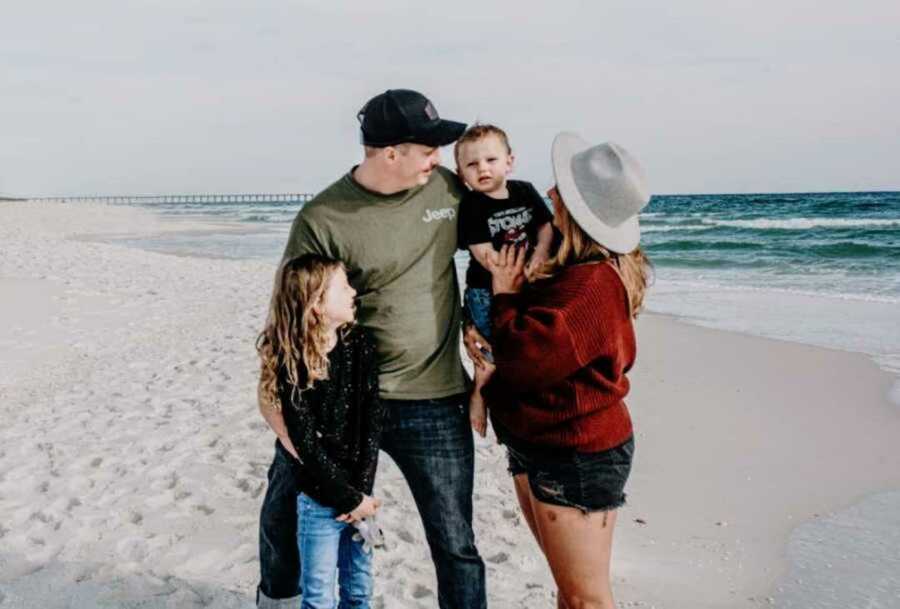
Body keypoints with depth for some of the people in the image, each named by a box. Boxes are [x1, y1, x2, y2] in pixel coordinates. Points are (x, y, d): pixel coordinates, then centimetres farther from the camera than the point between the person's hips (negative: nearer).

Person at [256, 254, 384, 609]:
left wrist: (363, 489, -10)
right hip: (318, 499, -4)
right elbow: (308, 445, -14)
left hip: (359, 493, 4)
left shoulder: (359, 345, -3)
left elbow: (373, 420, -5)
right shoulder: (291, 366, -15)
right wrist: (349, 498, -12)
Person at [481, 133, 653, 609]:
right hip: (537, 445, 10)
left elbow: (525, 359, -27)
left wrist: (505, 294, -13)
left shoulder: (591, 284, -27)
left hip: (578, 457, -10)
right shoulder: (574, 267, 4)